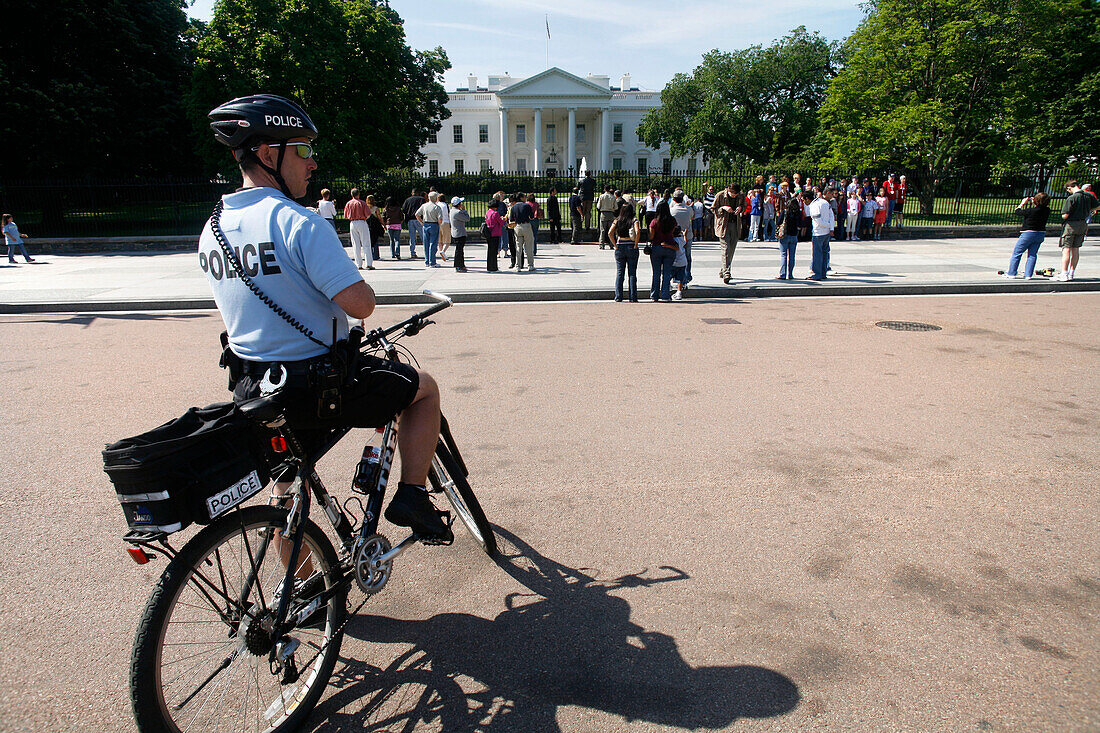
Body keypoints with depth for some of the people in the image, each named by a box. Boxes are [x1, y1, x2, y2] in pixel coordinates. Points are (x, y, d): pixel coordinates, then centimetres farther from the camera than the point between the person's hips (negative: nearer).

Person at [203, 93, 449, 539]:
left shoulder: (211, 230, 7)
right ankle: (412, 495, 13)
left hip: (253, 391, 8)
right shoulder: (299, 222, -20)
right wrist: (365, 297, -1)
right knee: (425, 387, 15)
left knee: (290, 488, 27)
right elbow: (359, 304, -24)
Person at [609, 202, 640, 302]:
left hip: (620, 248, 2)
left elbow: (610, 233, -7)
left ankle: (618, 297, 5)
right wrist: (635, 245, -9)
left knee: (619, 273, 8)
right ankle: (632, 298, 3)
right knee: (632, 274, 3)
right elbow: (637, 231, -19)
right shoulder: (634, 219, -3)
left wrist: (615, 245, -1)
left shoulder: (617, 220, 3)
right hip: (631, 248, -2)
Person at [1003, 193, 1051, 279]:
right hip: (1041, 234, 6)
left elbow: (1017, 211, -5)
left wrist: (1023, 203, 9)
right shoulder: (1047, 211, -3)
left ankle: (1011, 273, 5)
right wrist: (1034, 204, 14)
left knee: (1017, 253, 4)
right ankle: (1028, 275, 8)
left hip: (1028, 233, -6)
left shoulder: (1031, 211, -19)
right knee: (1032, 254, 11)